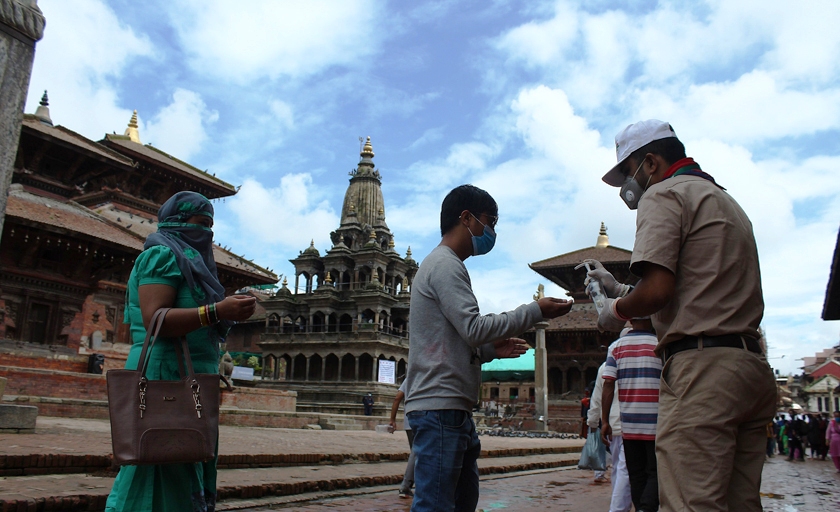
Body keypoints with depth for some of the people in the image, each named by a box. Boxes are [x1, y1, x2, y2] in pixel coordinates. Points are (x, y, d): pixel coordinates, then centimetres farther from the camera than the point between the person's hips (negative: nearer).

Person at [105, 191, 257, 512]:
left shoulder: (186, 259, 22)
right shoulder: (163, 255, -6)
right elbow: (155, 320, -20)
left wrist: (228, 314, 11)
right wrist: (216, 311, -26)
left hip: (188, 381, 10)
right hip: (167, 378, -10)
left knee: (183, 477, 9)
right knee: (160, 474, -8)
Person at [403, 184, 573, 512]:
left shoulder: (444, 265, 22)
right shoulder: (445, 264, -9)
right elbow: (474, 328, -17)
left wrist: (491, 350, 13)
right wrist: (535, 311, -10)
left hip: (453, 408, 11)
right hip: (440, 407, -11)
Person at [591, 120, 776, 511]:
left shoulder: (663, 194, -2)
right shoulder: (726, 201, 28)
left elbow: (657, 290, -16)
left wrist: (616, 311, 3)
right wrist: (621, 289, 30)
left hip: (701, 365, -10)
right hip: (751, 365, 10)